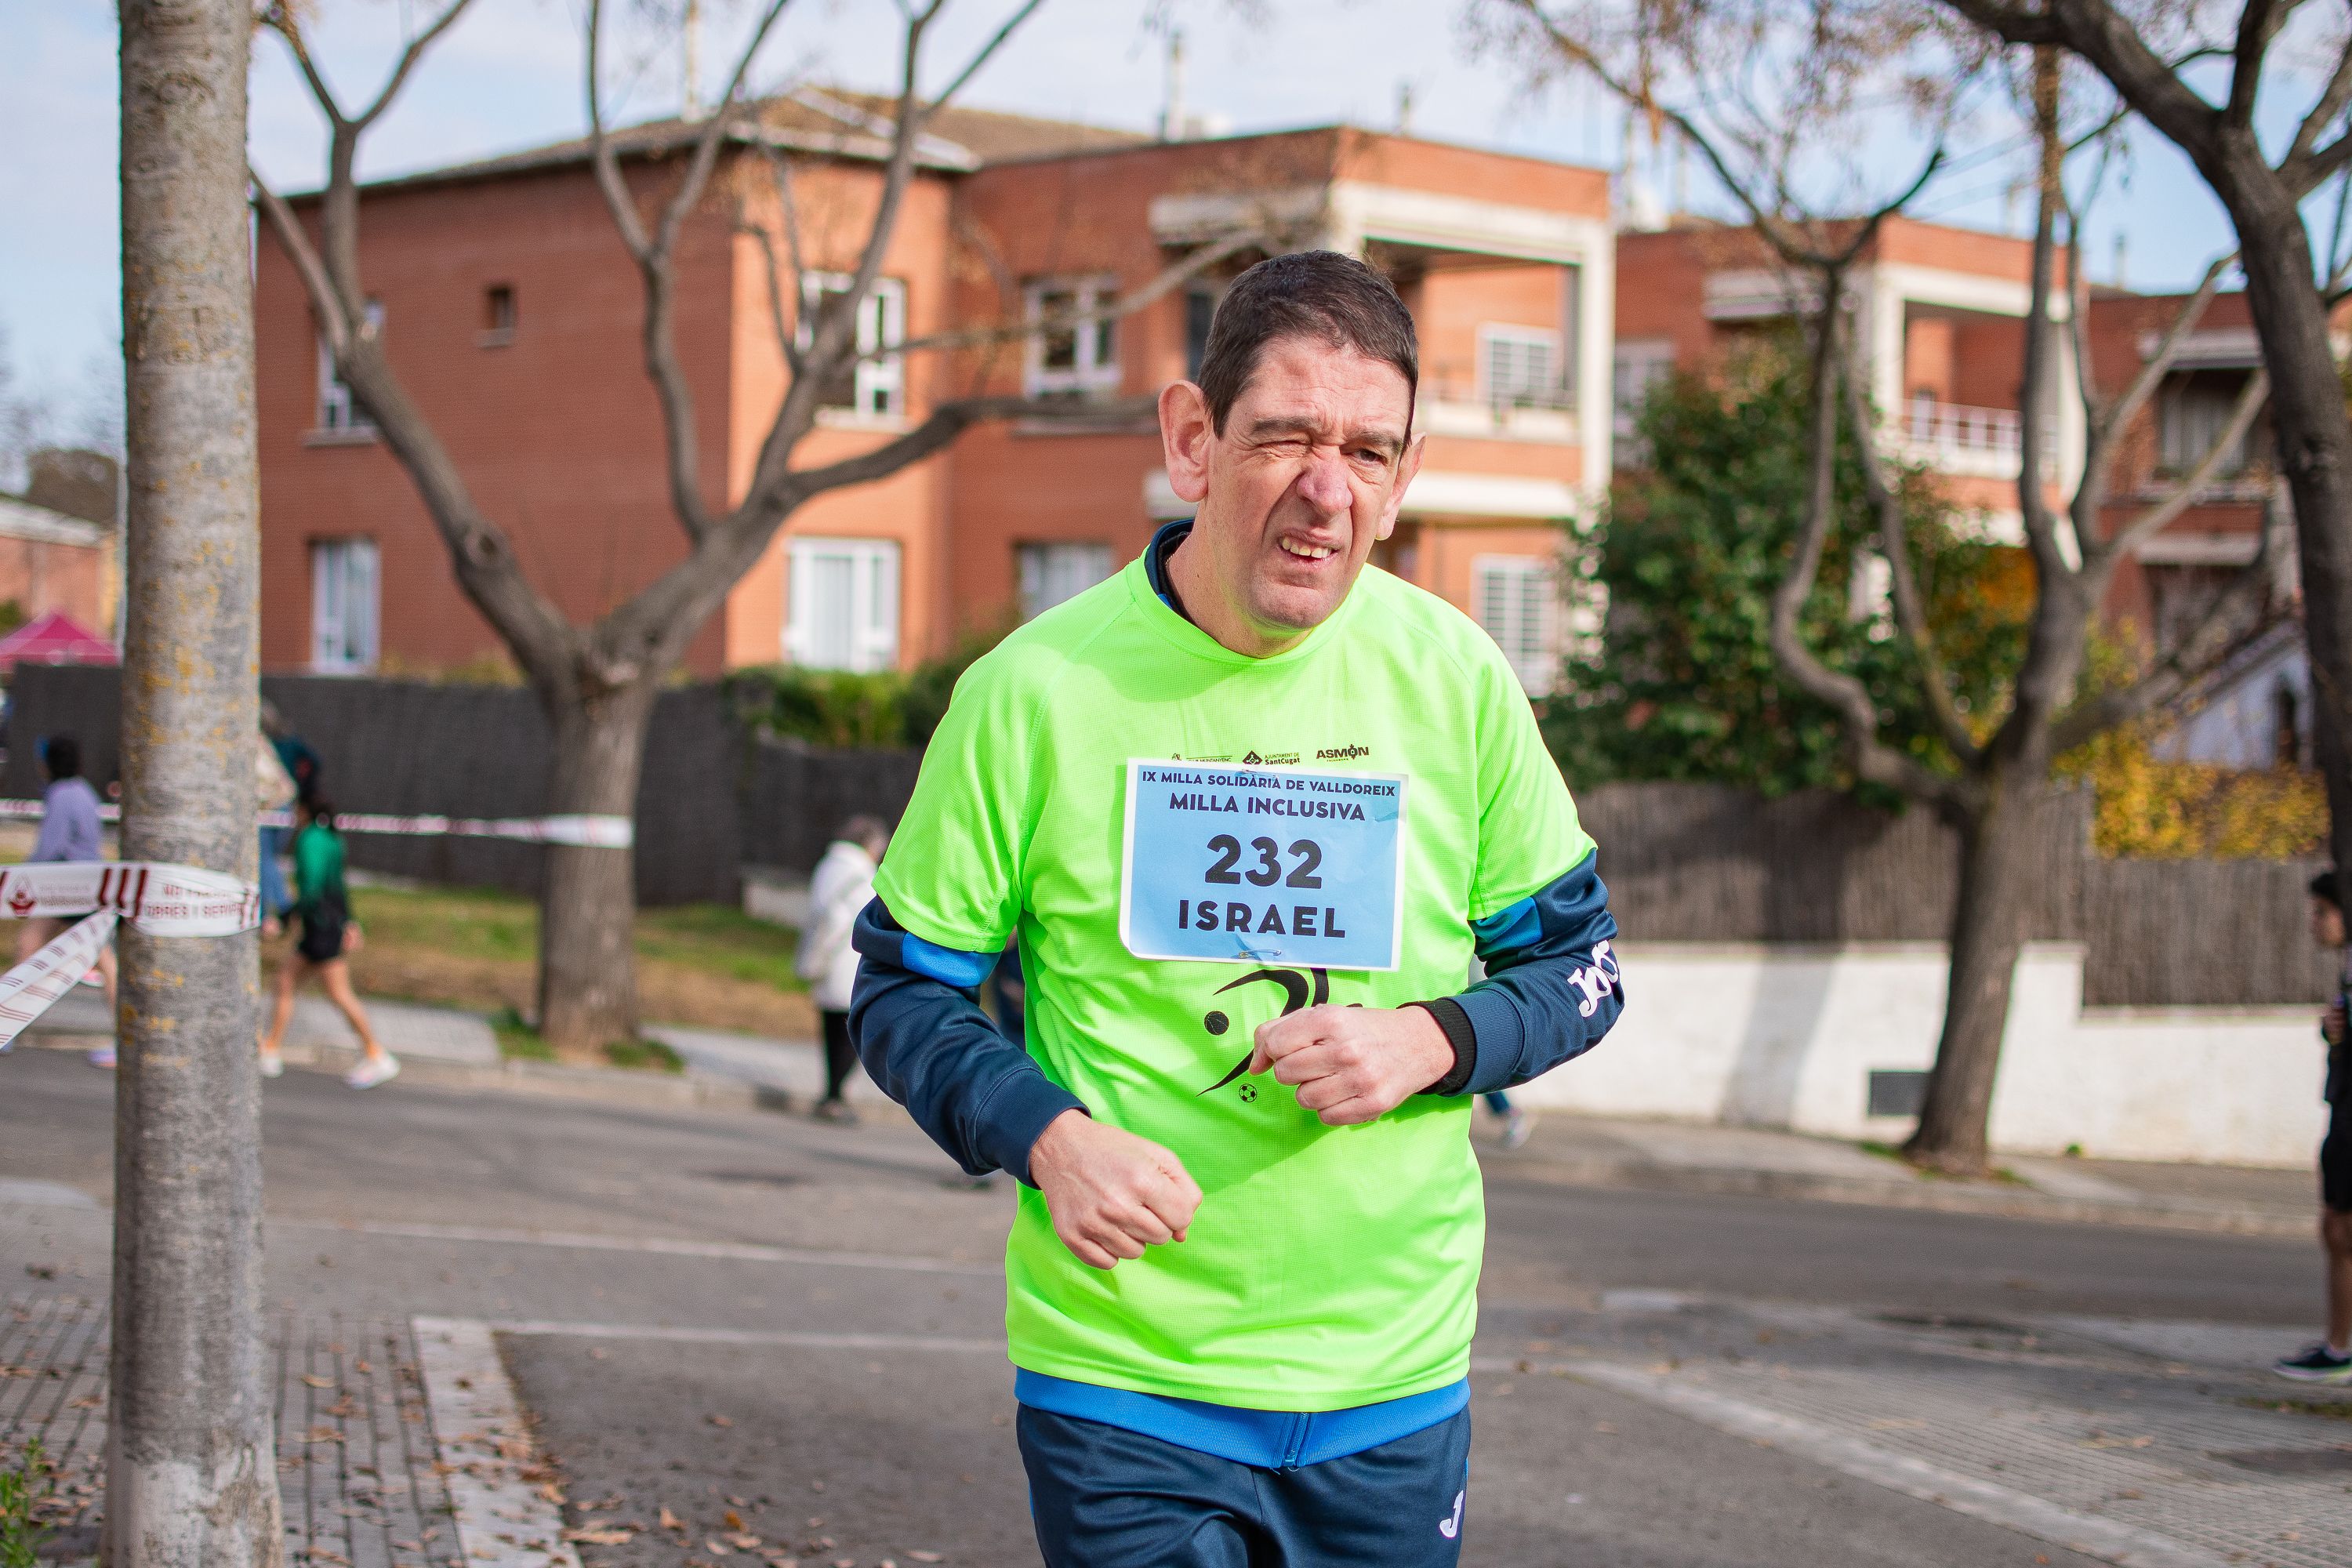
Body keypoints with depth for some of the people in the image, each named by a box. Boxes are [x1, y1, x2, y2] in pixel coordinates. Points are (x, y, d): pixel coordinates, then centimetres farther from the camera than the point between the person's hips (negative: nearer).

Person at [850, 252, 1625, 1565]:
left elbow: (1579, 963, 10)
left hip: (1393, 1385, 3)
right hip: (1120, 1378, -2)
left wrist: (1432, 1041, -11)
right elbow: (904, 989, 2)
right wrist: (1046, 1136, -16)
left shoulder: (1455, 680, 0)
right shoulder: (1038, 687, -6)